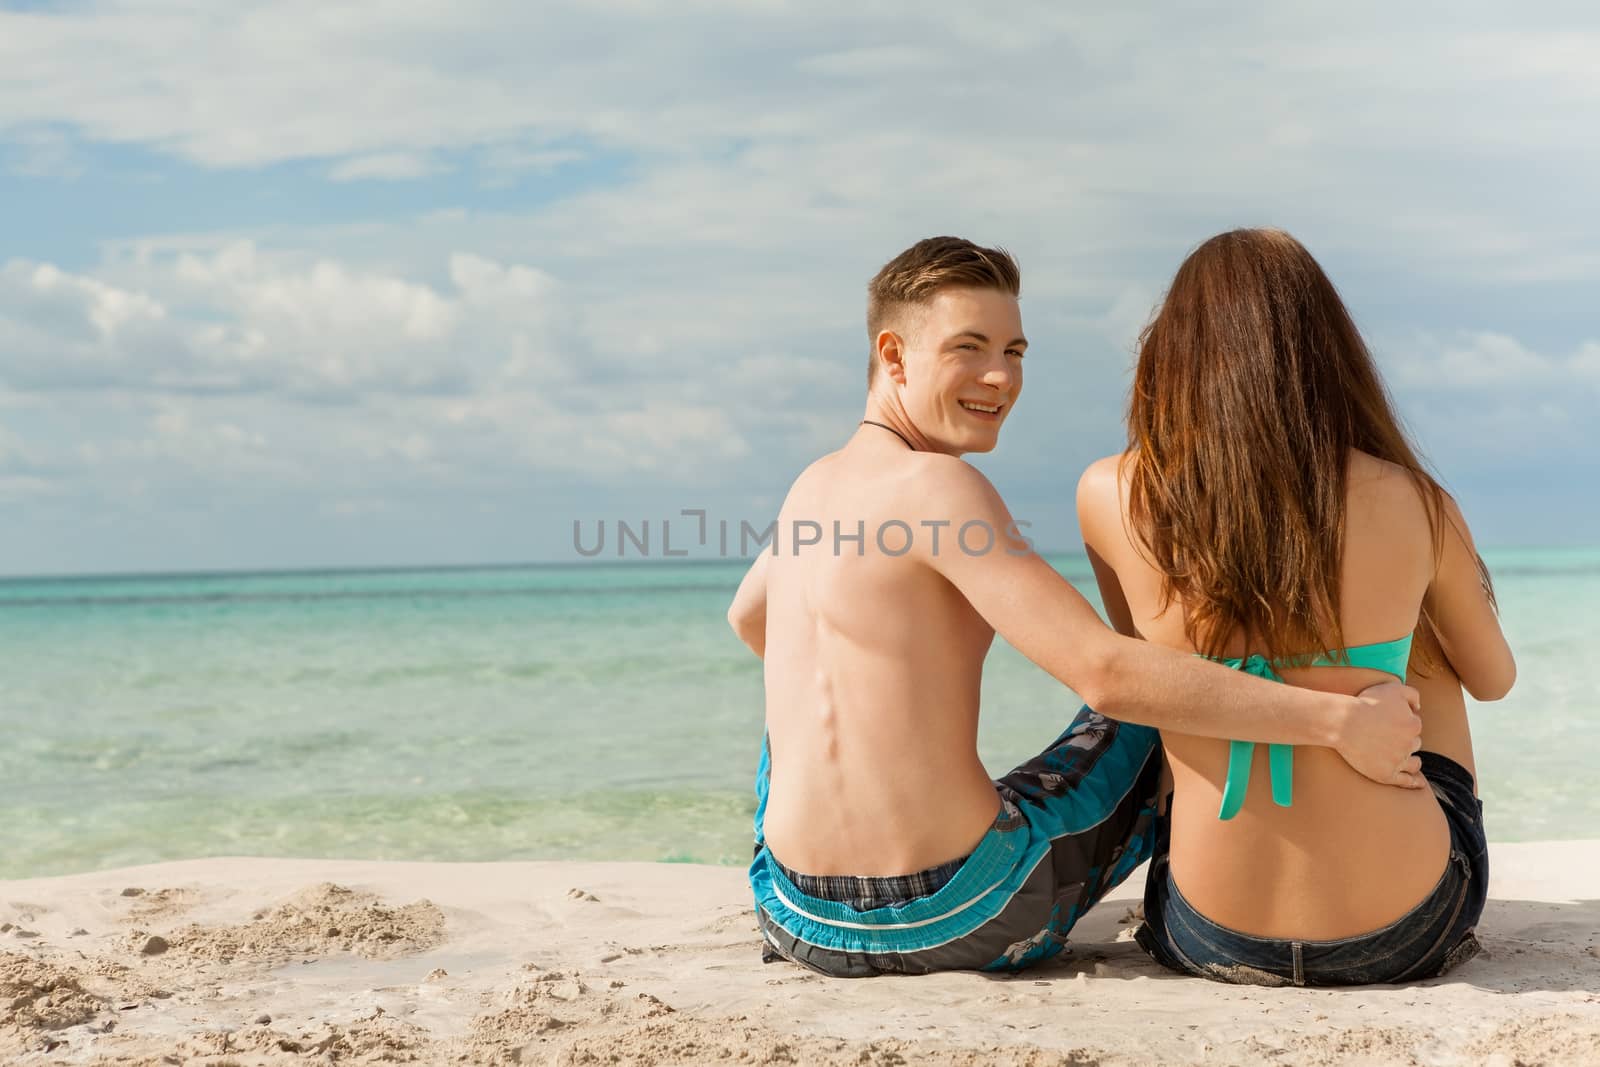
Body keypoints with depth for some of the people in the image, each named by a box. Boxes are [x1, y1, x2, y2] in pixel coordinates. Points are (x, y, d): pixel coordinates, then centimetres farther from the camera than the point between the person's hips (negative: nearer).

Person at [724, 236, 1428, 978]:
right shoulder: (936, 485, -16)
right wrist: (1337, 719, -21)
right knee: (1175, 724, 16)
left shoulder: (813, 484, 8)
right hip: (957, 922, -7)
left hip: (797, 923, 7)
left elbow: (747, 619, 30)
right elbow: (1107, 674, -24)